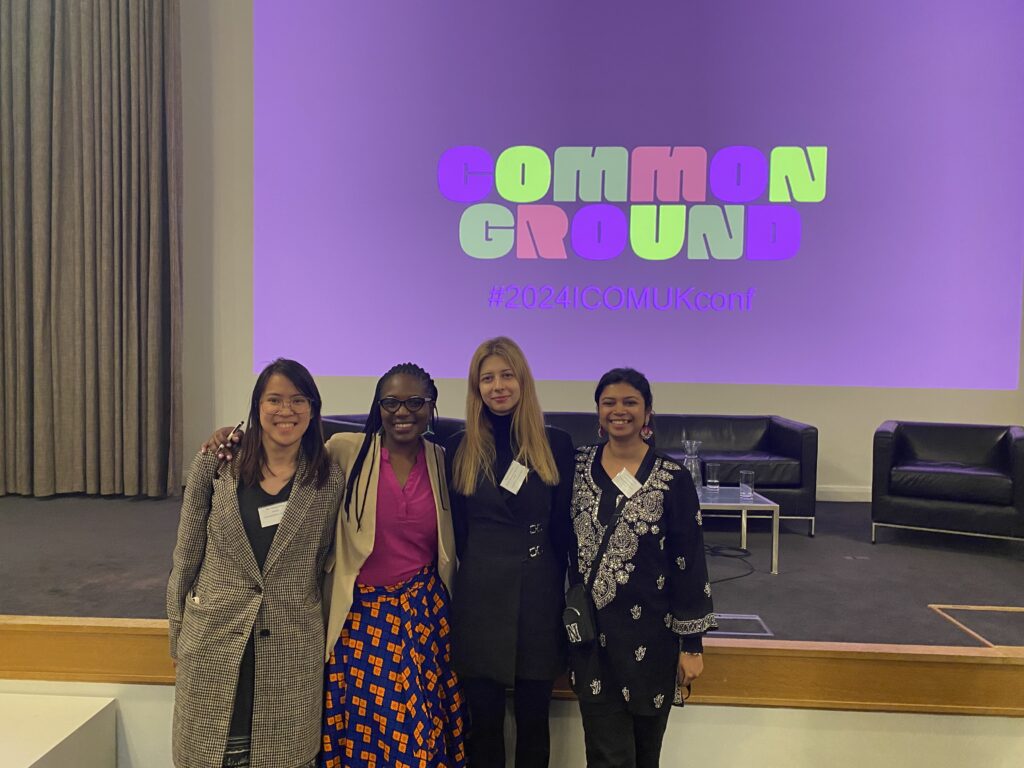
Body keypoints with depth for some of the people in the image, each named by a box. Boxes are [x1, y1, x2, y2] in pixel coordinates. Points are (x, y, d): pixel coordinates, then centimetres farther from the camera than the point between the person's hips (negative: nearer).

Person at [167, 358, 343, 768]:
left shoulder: (329, 480, -3)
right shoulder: (216, 466, -4)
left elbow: (323, 563, 5)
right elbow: (186, 556, 3)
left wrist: (321, 636, 8)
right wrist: (178, 634, 6)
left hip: (292, 649, 0)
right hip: (214, 642, 0)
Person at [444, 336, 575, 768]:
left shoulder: (555, 445, 1)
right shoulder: (460, 449, 2)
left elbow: (564, 528, 2)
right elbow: (457, 531, 6)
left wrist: (554, 583, 1)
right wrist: (481, 570, 2)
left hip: (540, 598, 0)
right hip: (479, 599, 0)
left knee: (533, 721, 11)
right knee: (484, 721, 9)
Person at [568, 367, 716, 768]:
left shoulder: (673, 479, -8)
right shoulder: (578, 466, 0)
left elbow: (690, 562, -6)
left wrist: (692, 644, -5)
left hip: (649, 632, -1)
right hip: (591, 630, 1)